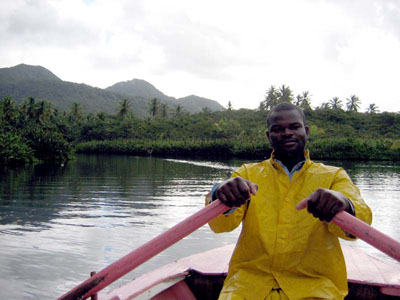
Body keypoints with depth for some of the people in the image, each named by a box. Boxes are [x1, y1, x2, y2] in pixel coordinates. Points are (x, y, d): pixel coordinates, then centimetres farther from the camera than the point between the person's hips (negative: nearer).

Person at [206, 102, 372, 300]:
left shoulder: (333, 176, 9)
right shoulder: (248, 173, 10)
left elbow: (361, 219, -10)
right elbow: (221, 225, -5)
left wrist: (343, 204, -34)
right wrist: (223, 198, -29)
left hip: (313, 284, 1)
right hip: (249, 278, 0)